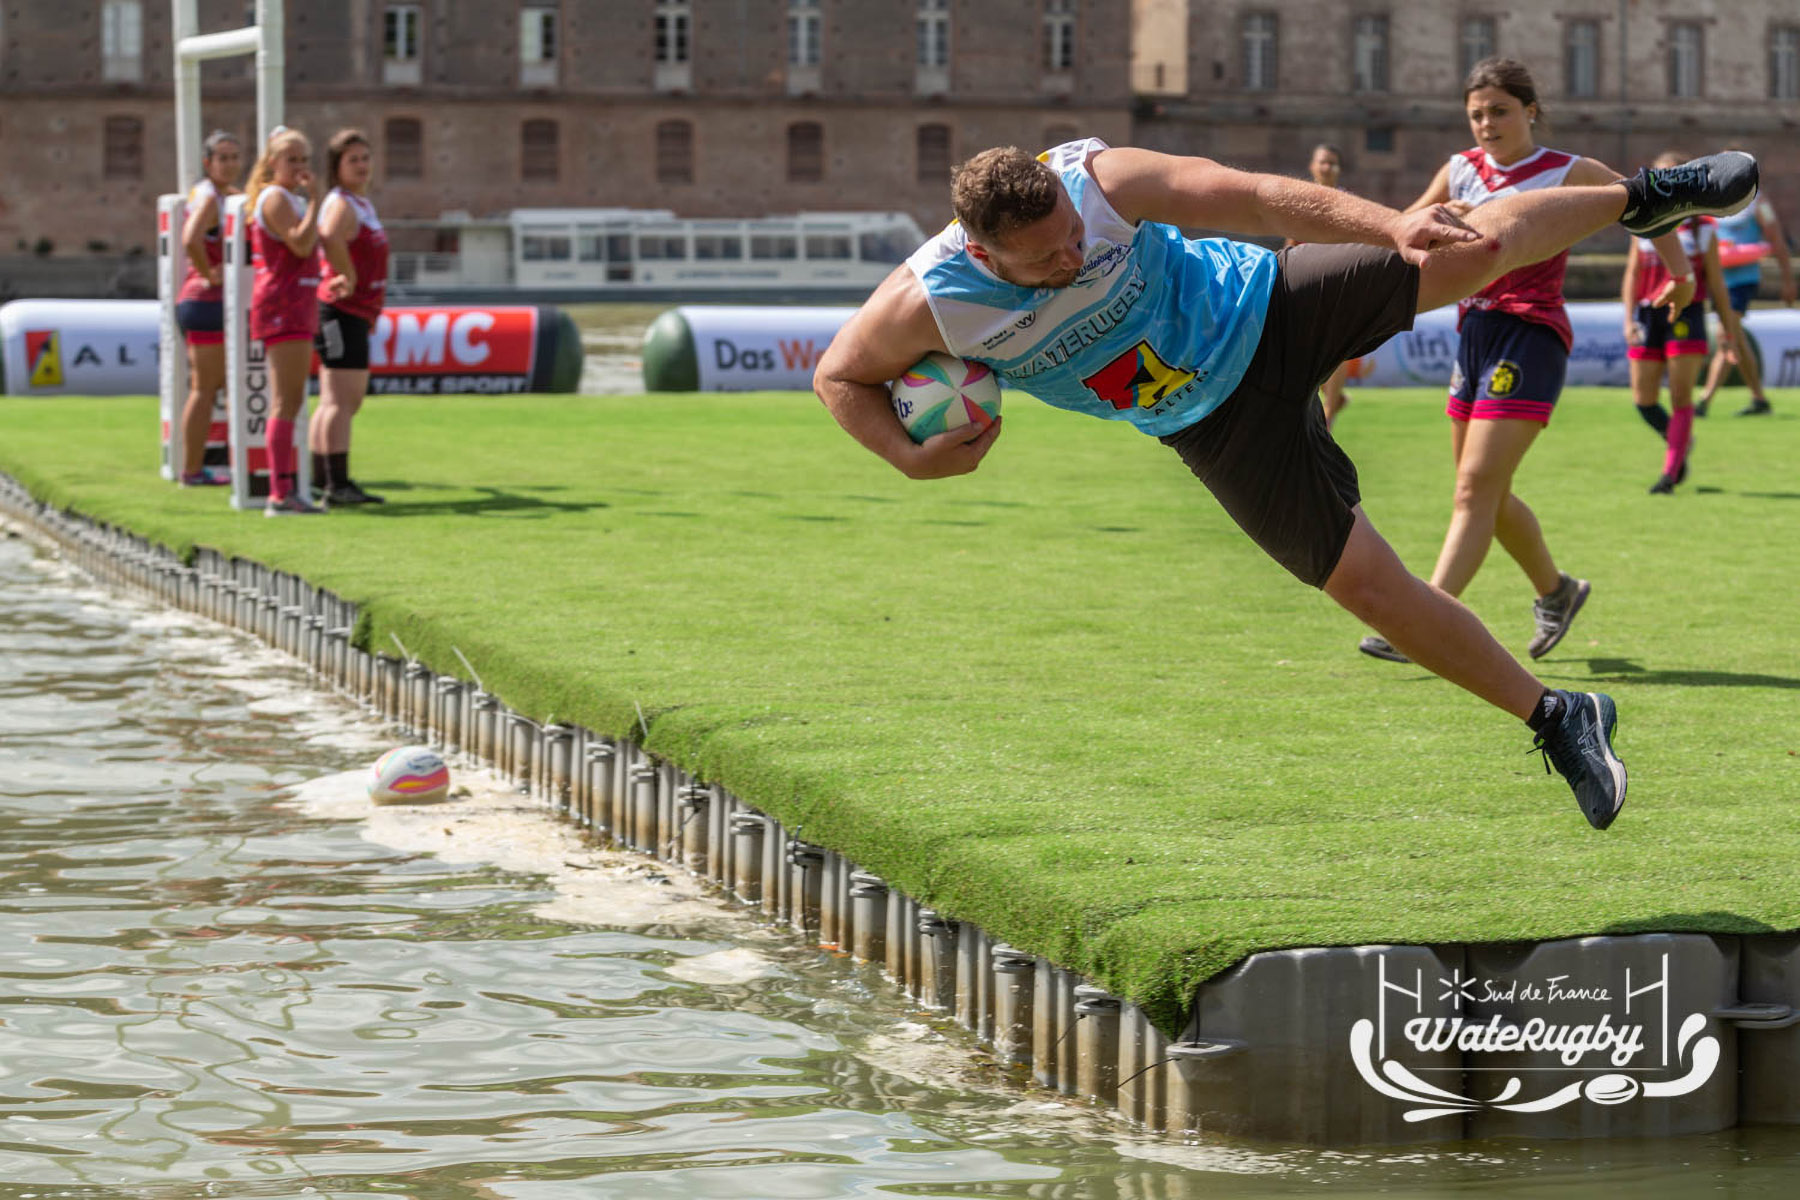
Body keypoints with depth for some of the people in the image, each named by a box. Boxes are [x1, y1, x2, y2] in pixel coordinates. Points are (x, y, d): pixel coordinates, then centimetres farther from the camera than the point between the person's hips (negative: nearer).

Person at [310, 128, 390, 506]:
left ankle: (320, 478, 24)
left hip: (356, 314, 10)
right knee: (341, 400, -12)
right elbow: (330, 237, -38)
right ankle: (337, 484, -14)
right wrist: (349, 276, -26)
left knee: (348, 400, 16)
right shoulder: (341, 204, -15)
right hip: (342, 311, -10)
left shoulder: (363, 203, 17)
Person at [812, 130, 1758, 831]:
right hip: (1222, 426, 1)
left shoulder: (1103, 180, -28)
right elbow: (838, 375, -6)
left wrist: (1388, 225, -44)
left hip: (1271, 308, -1)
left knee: (1480, 244, -11)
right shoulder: (931, 303, -24)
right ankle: (1555, 719, 10)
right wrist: (911, 457, -22)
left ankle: (1642, 197, 18)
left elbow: (1263, 200, -31)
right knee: (1370, 587, -4)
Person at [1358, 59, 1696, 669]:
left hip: (1531, 337, -7)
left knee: (1476, 487, -15)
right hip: (1474, 332, 7)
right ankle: (1555, 591, 36)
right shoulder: (1460, 169, 11)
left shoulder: (1567, 173, -2)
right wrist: (1431, 218, -13)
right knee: (1487, 493, 14)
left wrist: (1679, 272, 7)